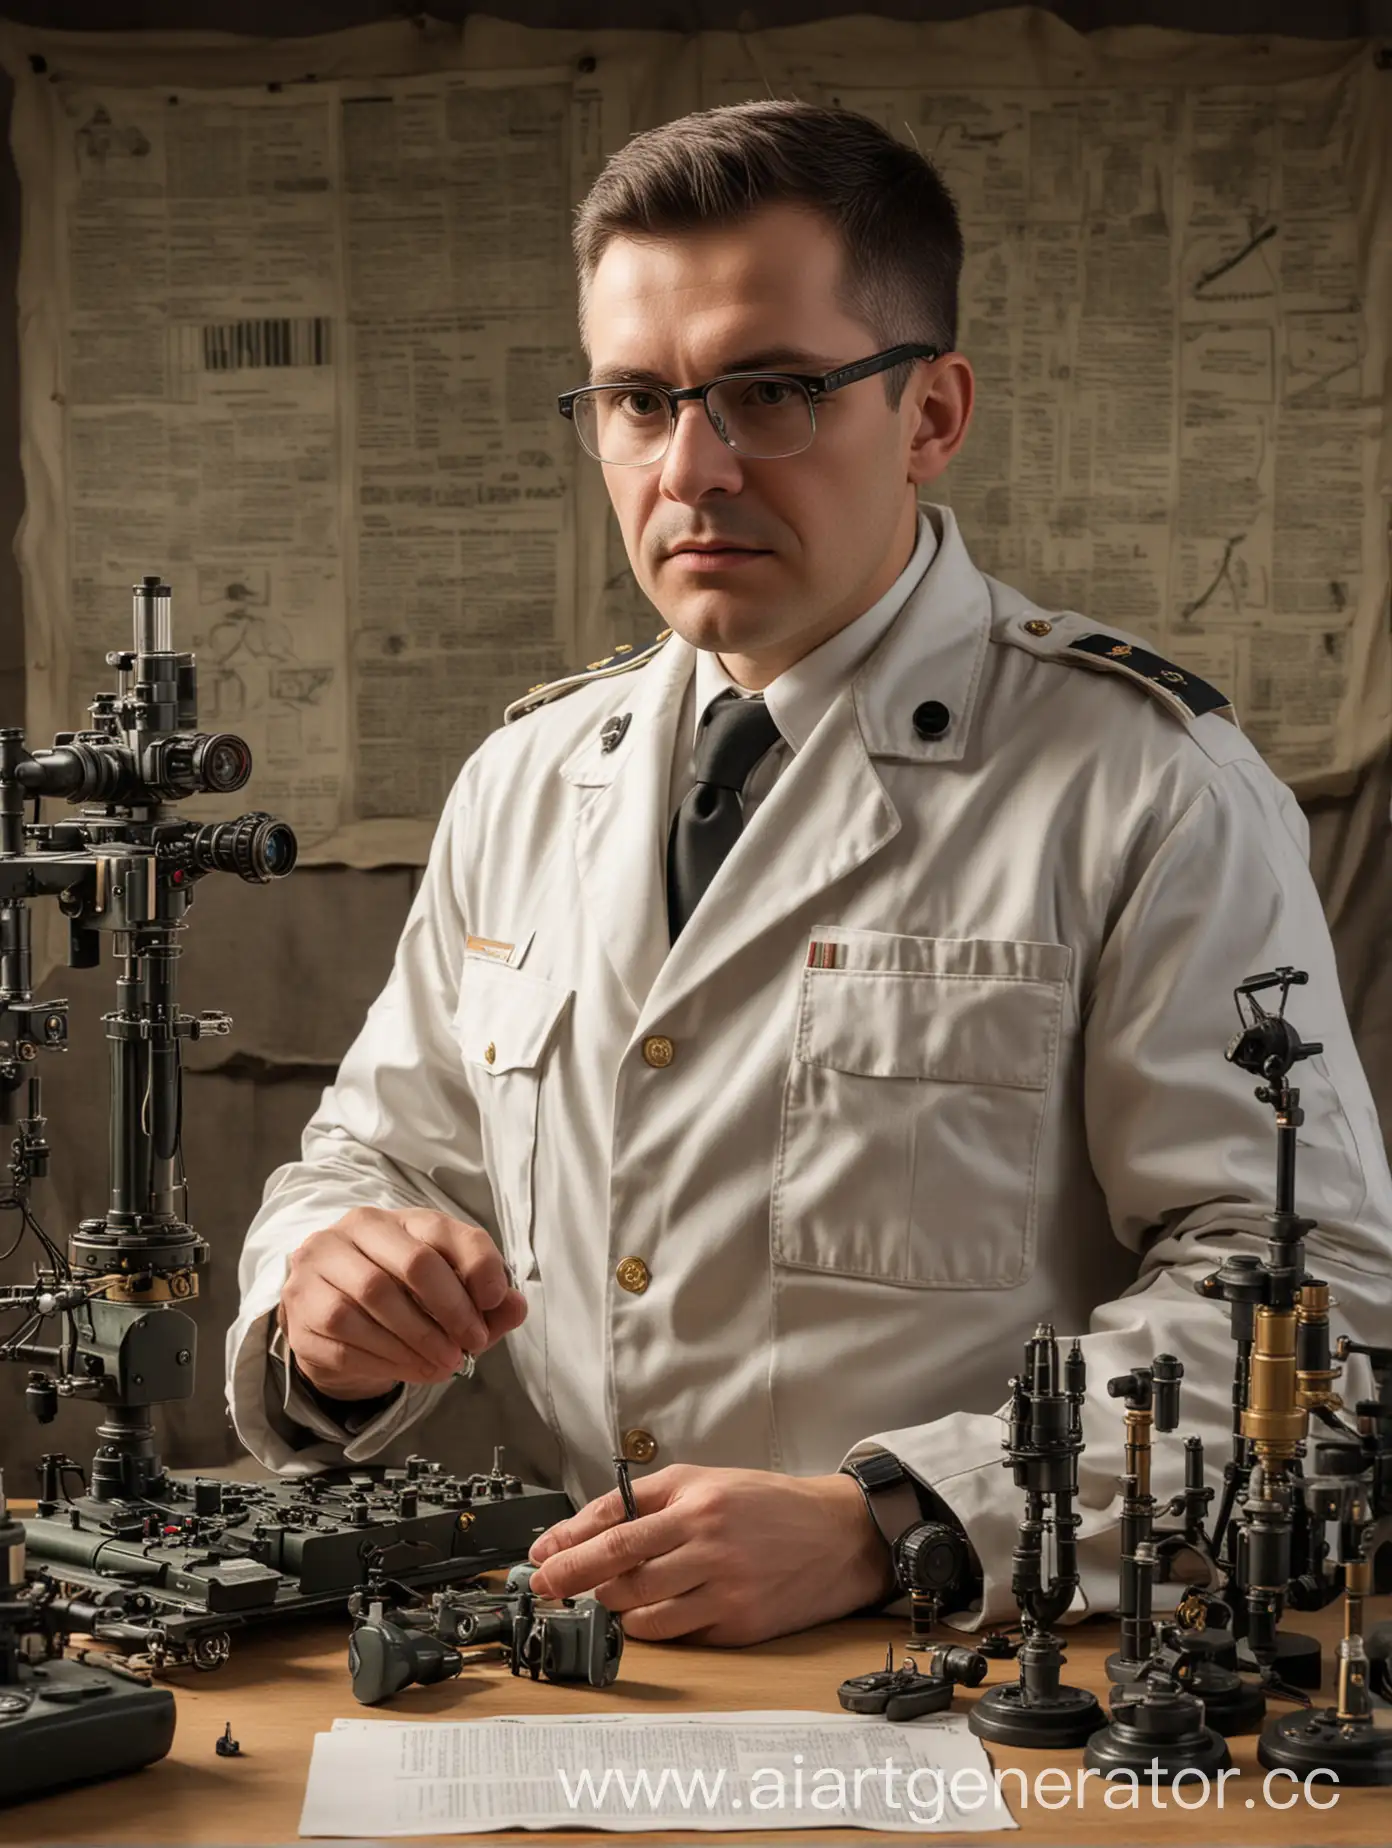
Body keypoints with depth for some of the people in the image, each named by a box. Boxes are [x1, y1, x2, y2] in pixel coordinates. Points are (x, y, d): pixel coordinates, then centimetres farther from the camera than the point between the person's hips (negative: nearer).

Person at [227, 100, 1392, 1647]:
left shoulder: (1148, 790, -5)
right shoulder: (522, 781, 13)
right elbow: (387, 1152, 20)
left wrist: (880, 1526, -23)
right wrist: (326, 1307, -6)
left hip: (970, 1686, -4)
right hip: (569, 1666, 5)